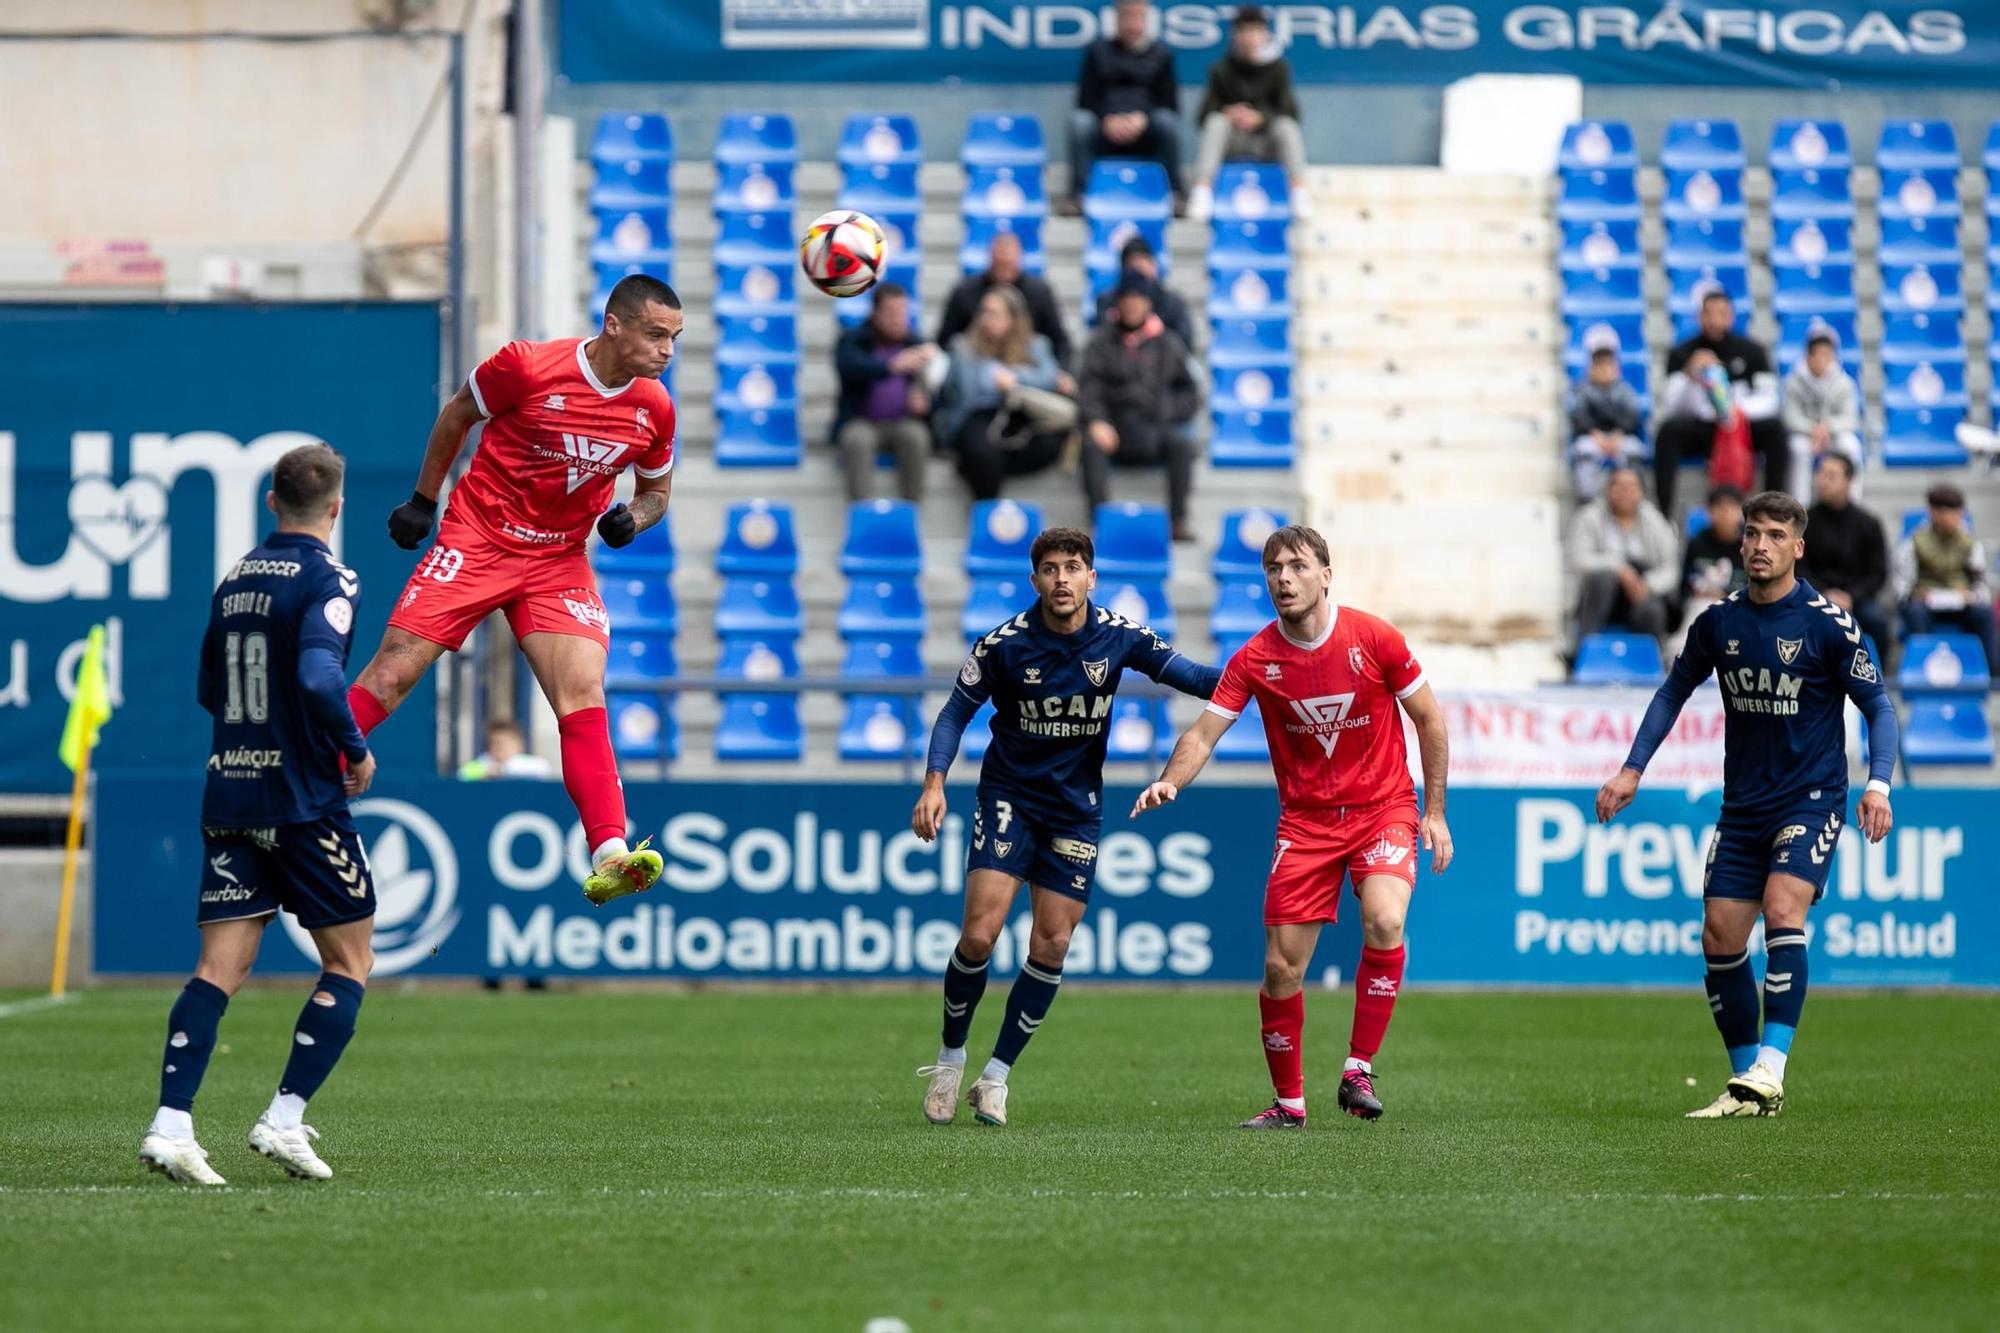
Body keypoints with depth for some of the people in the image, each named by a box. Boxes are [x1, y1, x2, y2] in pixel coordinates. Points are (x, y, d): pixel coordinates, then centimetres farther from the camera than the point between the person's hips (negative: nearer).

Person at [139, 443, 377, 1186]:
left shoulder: (234, 582, 12)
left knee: (221, 967, 1)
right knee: (348, 964, 7)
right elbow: (319, 678, -25)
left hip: (228, 797, 6)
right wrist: (356, 749, -11)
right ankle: (284, 1119, -2)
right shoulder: (326, 582, -10)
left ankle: (171, 1124, -13)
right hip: (304, 801, -6)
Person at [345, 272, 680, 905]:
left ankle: (609, 857, -20)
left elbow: (656, 490, 14)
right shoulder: (527, 366, -16)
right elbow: (457, 415, 2)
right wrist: (422, 500, 7)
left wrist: (631, 519, -8)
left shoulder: (654, 408, -3)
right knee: (391, 674, -8)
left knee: (584, 694, -13)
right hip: (476, 539, -3)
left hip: (560, 562, 3)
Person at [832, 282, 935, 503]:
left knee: (915, 437, -32)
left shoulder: (916, 343, 12)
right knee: (857, 439, -35)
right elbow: (848, 368, -19)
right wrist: (893, 366, -33)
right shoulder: (852, 340, 4)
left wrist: (925, 399, -13)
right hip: (861, 421, -2)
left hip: (904, 422, 2)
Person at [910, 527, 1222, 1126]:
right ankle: (949, 1061, 7)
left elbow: (1190, 676, -3)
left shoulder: (1119, 637, -7)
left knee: (1051, 947, -1)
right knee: (979, 935, -14)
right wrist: (934, 784, -15)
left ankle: (996, 1076, 12)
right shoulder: (1003, 644, -12)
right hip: (1009, 798, -2)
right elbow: (956, 712, -2)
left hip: (1076, 807, 2)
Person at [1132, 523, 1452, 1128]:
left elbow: (1429, 719, 1)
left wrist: (1435, 812, -1)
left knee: (1384, 921, -29)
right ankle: (1289, 1102, 16)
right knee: (1282, 967, -2)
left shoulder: (1374, 638, -10)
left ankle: (1359, 1070, -17)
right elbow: (1204, 733, -10)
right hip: (1305, 821, 2)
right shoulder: (1254, 659, -7)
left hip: (1383, 808, -2)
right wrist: (1169, 781, -31)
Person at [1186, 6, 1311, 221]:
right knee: (1216, 122, -29)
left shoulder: (1278, 68, 1)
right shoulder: (1221, 70, 1)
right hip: (1231, 145, 0)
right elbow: (1203, 116, -3)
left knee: (1287, 126, -29)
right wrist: (1227, 114, -25)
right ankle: (1202, 192, -39)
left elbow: (1290, 112, -8)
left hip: (1267, 145, 0)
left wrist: (1260, 118, -26)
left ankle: (1300, 193, -37)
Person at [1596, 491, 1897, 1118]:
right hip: (1742, 804, 5)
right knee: (1720, 940, 1)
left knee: (1782, 909, -25)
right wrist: (1632, 770, 10)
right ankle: (1746, 1084, 12)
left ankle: (1768, 1073, -28)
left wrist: (1878, 784, -18)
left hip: (1810, 800, -5)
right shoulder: (1719, 620, 2)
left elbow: (1878, 706, -4)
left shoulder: (1827, 624, -10)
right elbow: (1674, 691, 17)